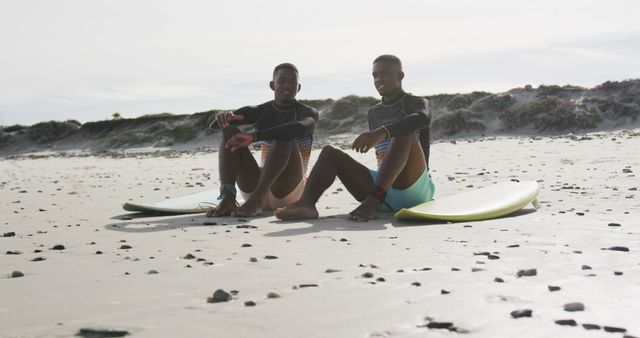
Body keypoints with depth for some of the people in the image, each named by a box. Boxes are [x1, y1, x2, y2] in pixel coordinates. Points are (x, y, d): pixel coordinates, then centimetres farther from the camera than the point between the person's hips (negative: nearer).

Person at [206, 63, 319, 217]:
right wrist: (223, 116, -34)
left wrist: (254, 137, -38)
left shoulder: (309, 113, -1)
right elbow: (215, 123, -7)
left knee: (286, 135, -28)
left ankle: (256, 198, -41)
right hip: (257, 185, 4)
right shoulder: (259, 112, 9)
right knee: (230, 131, -15)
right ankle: (227, 197, -34)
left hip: (288, 190, -3)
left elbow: (301, 128, -28)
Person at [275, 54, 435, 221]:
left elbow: (423, 118, -25)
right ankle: (306, 203, -36)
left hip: (413, 189, -5)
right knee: (330, 152, -7)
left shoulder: (417, 103, 2)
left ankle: (373, 200, -45)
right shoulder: (373, 113, 21)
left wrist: (382, 132, -39)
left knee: (406, 132, -30)